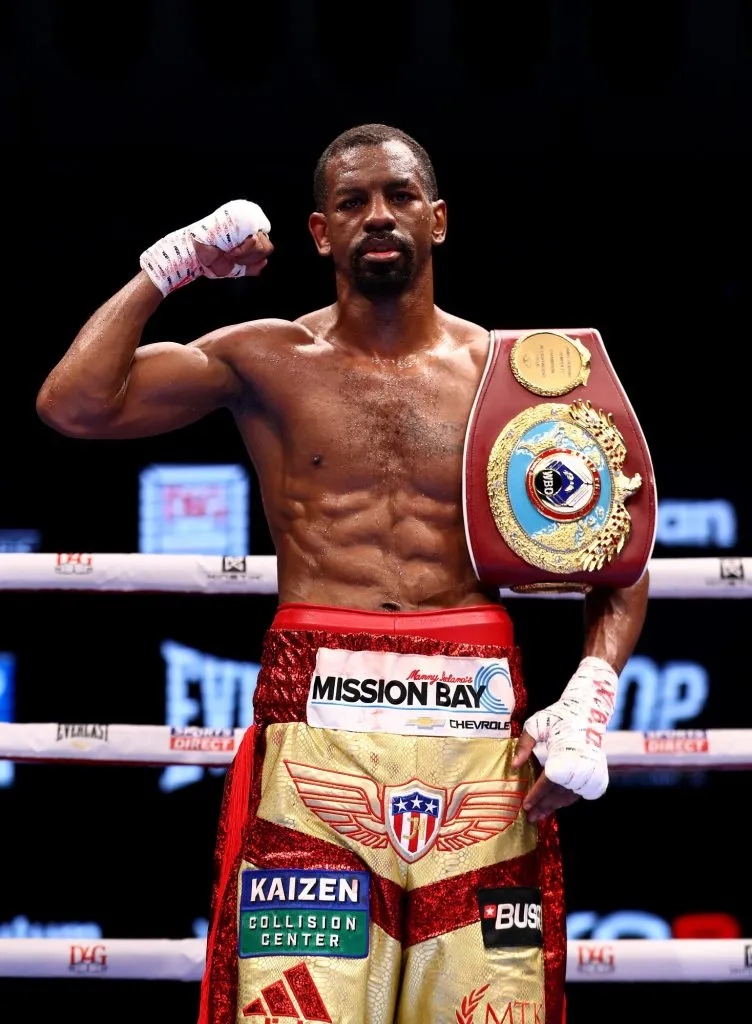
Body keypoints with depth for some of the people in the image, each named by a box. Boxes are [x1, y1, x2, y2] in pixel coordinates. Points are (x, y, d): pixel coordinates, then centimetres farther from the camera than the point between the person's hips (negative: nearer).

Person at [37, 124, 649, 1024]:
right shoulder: (267, 361, 10)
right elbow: (73, 404, -2)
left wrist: (590, 694, -4)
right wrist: (170, 265, 6)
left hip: (482, 733, 1)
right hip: (317, 728, -1)